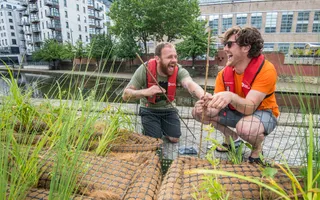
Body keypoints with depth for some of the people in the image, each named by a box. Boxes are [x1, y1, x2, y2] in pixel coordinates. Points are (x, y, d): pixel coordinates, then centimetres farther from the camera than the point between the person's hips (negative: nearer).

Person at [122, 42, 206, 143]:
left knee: (174, 139, -3)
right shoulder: (145, 69, -25)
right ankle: (146, 127, 23)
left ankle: (162, 127, 29)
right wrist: (146, 92, -45)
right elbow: (126, 94, -25)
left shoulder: (178, 70, -21)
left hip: (168, 109, 2)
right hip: (149, 109, -2)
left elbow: (190, 84, -43)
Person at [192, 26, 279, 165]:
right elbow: (217, 105, -14)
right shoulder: (224, 73, -11)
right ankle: (232, 138, 13)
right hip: (236, 111, 6)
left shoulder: (266, 70, -26)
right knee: (198, 111, -7)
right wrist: (207, 106, -37)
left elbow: (249, 107, -35)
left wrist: (231, 97, -54)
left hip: (263, 112, -5)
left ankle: (257, 147, -1)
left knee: (246, 127, -40)